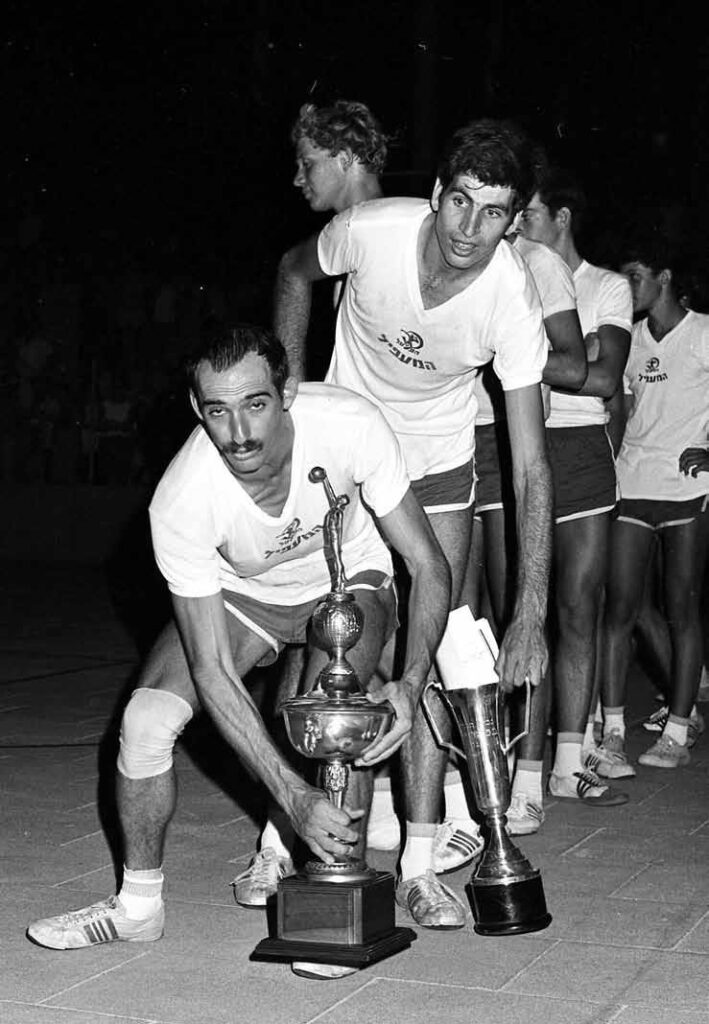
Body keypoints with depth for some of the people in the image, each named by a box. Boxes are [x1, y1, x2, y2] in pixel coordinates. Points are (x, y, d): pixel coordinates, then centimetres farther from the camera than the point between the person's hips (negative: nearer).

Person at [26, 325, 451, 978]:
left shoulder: (351, 425, -34)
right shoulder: (181, 501, -34)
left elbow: (429, 564, -23)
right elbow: (213, 672, -31)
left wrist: (412, 683, -39)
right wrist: (294, 797, -37)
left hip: (348, 581, 0)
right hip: (238, 594, 1)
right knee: (145, 721, -17)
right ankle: (138, 906, 6)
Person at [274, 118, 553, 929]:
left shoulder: (512, 301, -29)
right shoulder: (371, 230, -28)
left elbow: (530, 467, -27)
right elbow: (296, 271, -1)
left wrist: (530, 615, -32)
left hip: (438, 465, 0)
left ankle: (418, 865, 2)